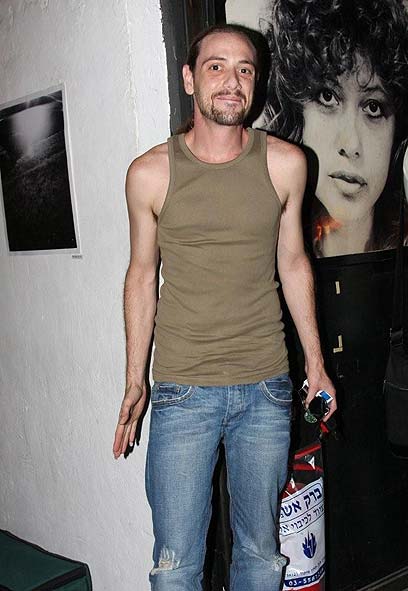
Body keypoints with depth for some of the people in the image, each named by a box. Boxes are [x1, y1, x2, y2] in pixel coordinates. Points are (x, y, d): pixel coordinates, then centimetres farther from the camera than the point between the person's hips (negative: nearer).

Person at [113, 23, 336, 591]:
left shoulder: (285, 164, 1)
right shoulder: (150, 173, -2)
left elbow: (293, 263, 10)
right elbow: (142, 277, 6)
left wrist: (315, 362, 11)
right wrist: (135, 382, 6)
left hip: (266, 389, 2)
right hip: (182, 392, -1)